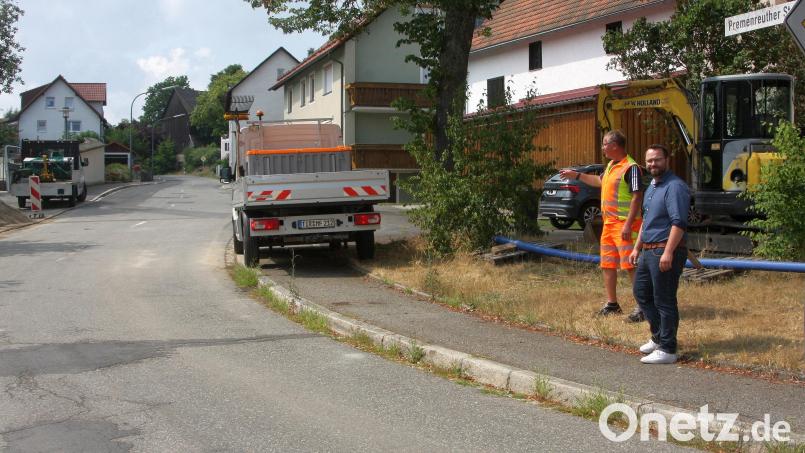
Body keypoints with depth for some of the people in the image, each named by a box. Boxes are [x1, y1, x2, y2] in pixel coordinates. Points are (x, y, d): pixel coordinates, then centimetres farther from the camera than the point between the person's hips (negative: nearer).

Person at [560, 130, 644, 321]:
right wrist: (576, 175, 35)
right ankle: (612, 303, 25)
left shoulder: (631, 167, -15)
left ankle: (642, 307, -6)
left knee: (630, 265, -10)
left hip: (624, 224, -10)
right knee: (608, 265, 14)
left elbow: (637, 197, -19)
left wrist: (628, 225, -24)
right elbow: (600, 181, 34)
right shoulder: (611, 165, 14)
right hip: (608, 224, 10)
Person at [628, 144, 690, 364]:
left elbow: (679, 222, -22)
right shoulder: (651, 187, 18)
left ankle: (667, 350, 3)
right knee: (641, 292, 18)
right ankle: (658, 337, 31)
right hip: (648, 251, 10)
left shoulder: (675, 187, -14)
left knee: (664, 301, -5)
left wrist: (668, 252, -28)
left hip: (665, 253, -10)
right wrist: (637, 248, 24)